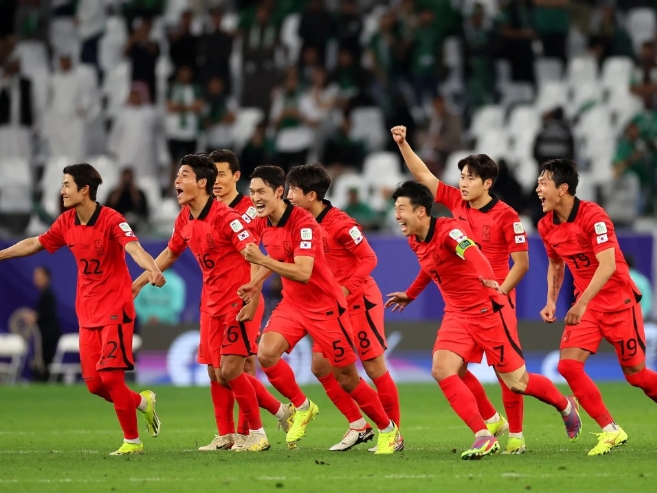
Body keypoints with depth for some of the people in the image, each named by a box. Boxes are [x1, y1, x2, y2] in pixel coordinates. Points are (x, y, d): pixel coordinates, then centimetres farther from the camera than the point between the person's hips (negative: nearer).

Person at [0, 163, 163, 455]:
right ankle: (142, 402, 28)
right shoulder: (66, 223, 4)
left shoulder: (111, 220, -17)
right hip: (87, 313, 7)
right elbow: (34, 244, 18)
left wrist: (152, 269, -52)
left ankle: (132, 441, 3)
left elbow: (133, 248, -33)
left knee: (110, 377, -11)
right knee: (94, 384, 2)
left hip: (115, 310, -7)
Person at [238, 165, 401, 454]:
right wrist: (257, 282, 11)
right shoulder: (262, 223, 0)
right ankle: (302, 407, 4)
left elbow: (303, 273, -33)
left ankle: (388, 429, 19)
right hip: (292, 303, 7)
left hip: (324, 306, -7)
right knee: (266, 354, -18)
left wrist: (262, 260, -40)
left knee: (347, 379, -1)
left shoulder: (303, 223, -24)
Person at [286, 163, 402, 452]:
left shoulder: (339, 223, -18)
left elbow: (369, 258, -17)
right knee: (320, 366, 1)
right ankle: (358, 426, 11)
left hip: (360, 301, -8)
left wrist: (345, 289, -24)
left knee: (374, 368, -4)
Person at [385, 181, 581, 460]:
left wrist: (487, 279, -64)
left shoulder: (448, 230, -23)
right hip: (456, 314, 7)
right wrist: (410, 295, 35)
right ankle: (484, 437, -13)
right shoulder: (415, 242, 2)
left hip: (487, 311, -7)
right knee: (441, 370, -16)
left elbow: (472, 253, -44)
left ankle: (566, 406, 31)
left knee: (518, 382, 0)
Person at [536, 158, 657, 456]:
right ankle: (610, 431, -5)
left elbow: (608, 265, -29)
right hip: (586, 305, 6)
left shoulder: (593, 216, -21)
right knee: (568, 365, -12)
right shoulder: (547, 226, 1)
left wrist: (582, 303, -35)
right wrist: (551, 301, 4)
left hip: (619, 301, -6)